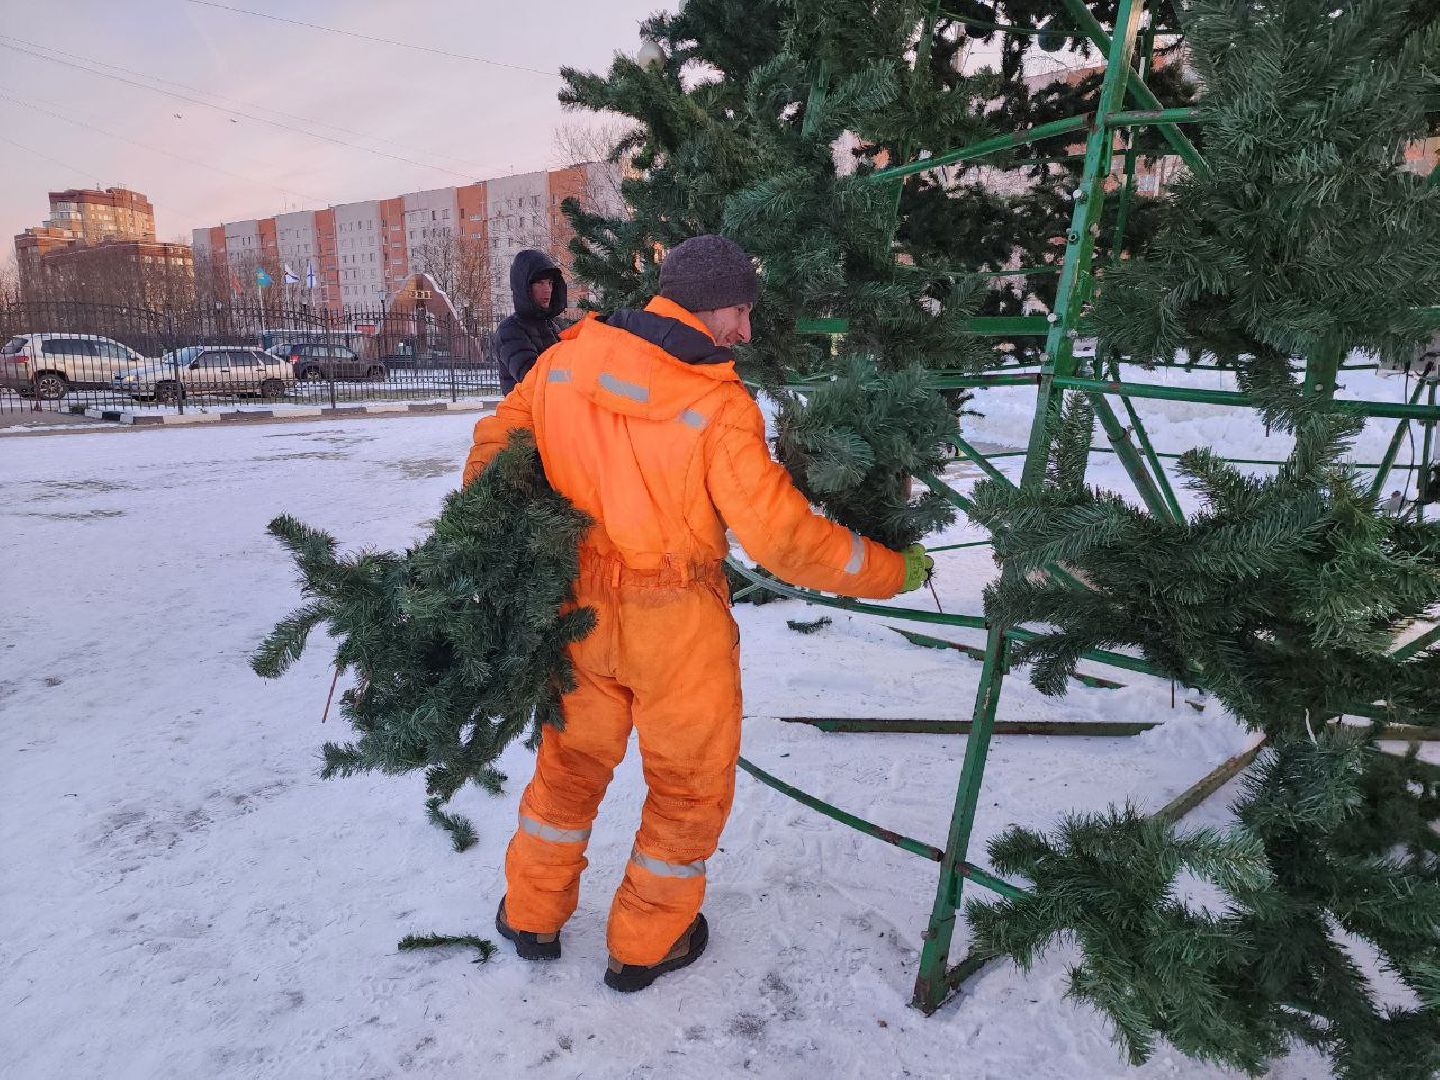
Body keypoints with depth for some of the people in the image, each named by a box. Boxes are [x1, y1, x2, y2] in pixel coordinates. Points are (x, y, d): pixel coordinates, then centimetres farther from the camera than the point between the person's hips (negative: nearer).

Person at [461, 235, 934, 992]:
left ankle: (531, 916, 43)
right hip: (677, 627, -5)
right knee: (690, 783, 18)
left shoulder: (563, 361, -4)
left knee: (570, 760, 25)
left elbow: (495, 447, 5)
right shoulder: (719, 407, -20)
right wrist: (893, 570, -9)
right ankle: (645, 947, 35)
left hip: (577, 608, 5)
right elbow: (782, 538, -21)